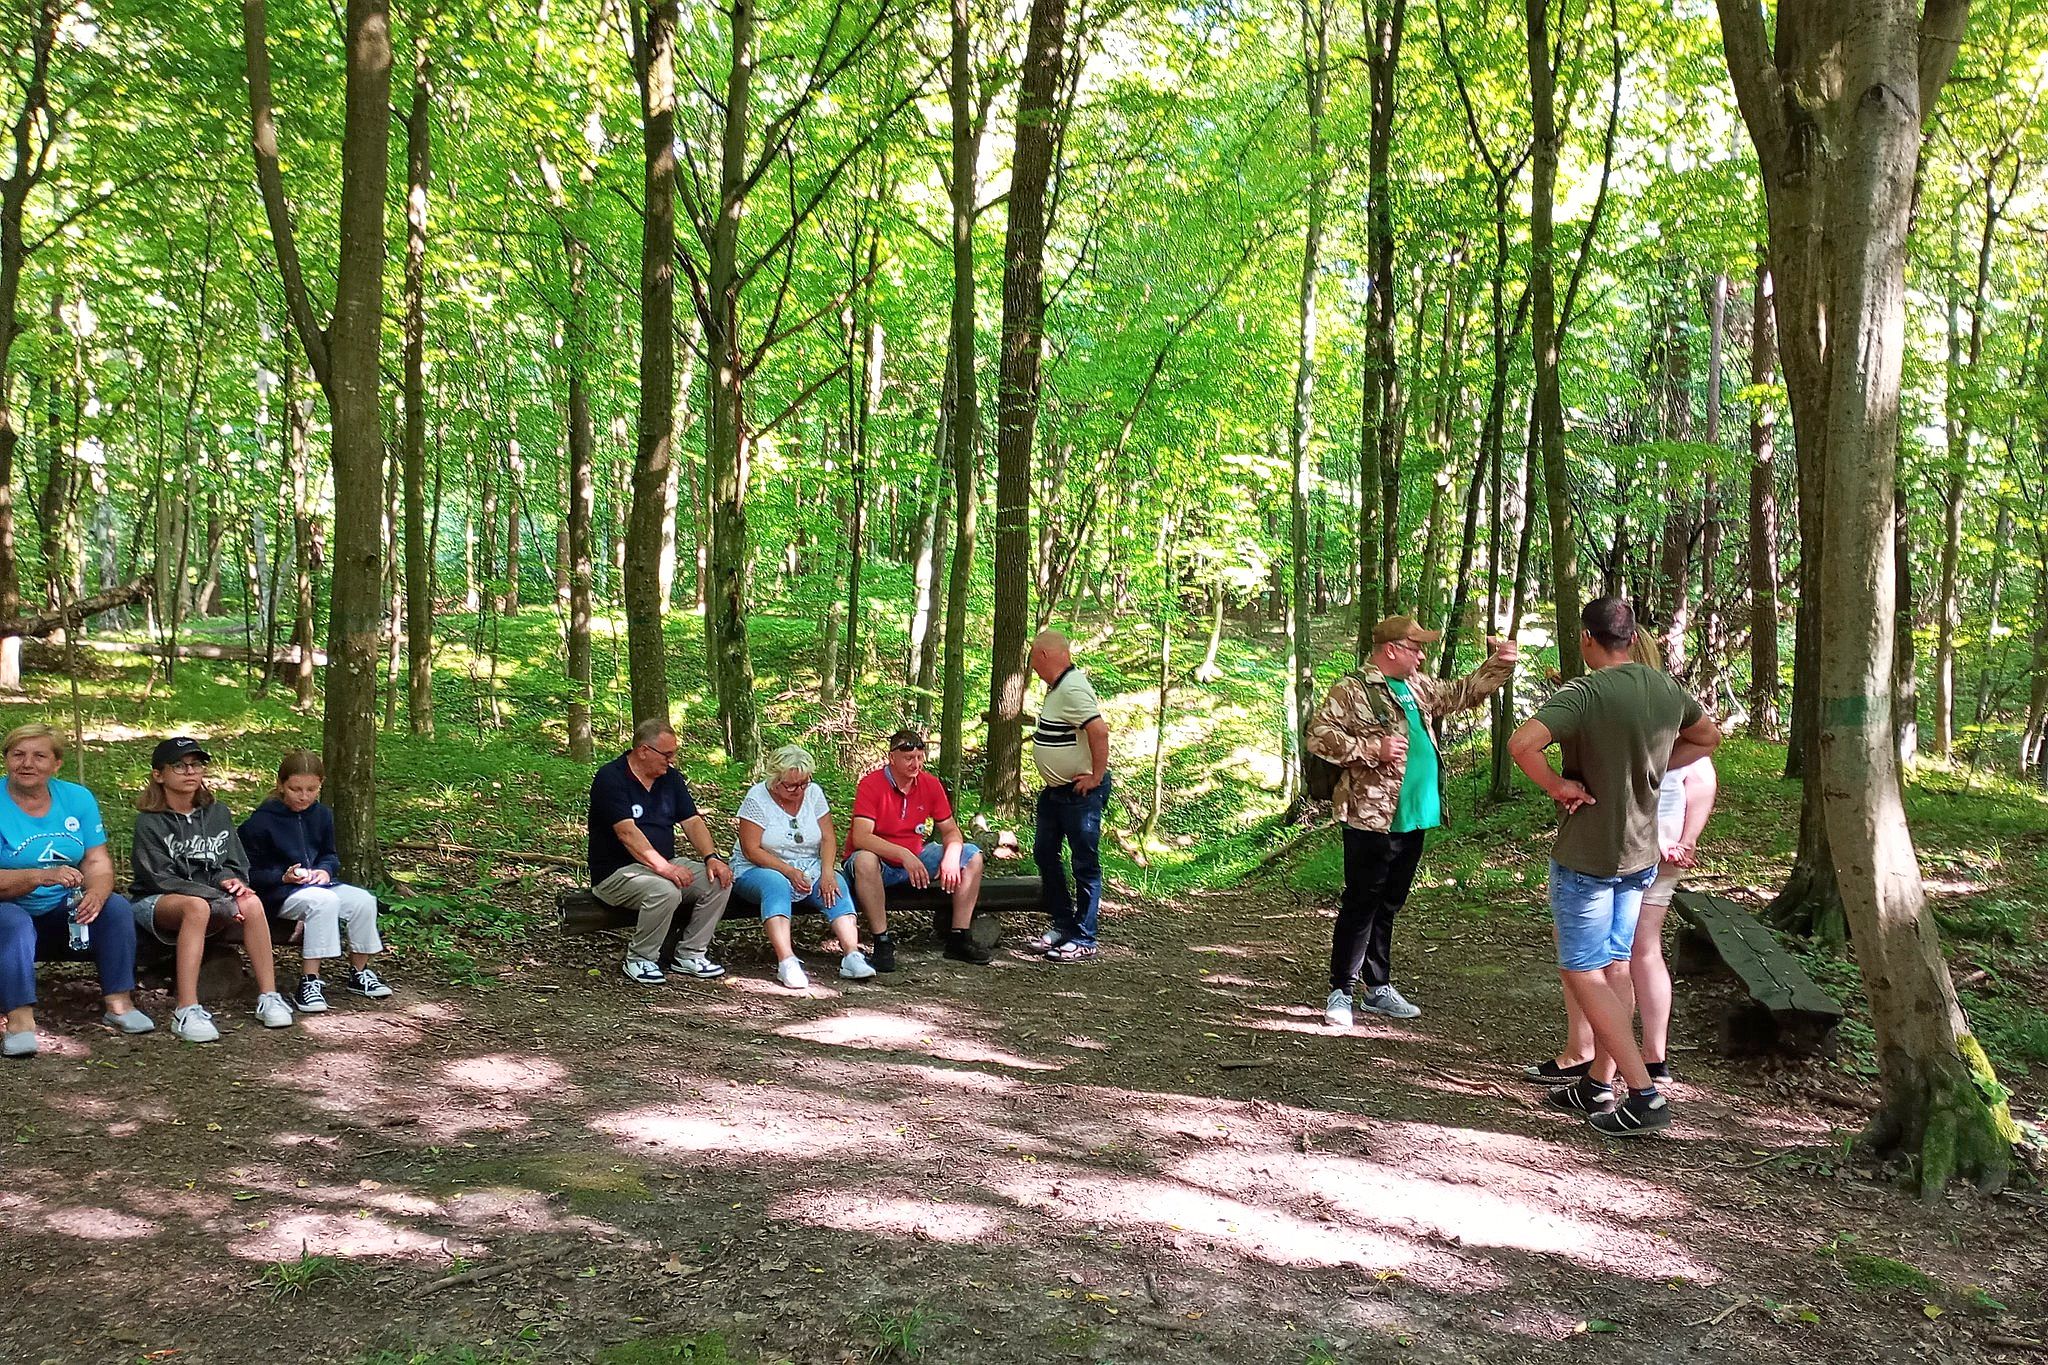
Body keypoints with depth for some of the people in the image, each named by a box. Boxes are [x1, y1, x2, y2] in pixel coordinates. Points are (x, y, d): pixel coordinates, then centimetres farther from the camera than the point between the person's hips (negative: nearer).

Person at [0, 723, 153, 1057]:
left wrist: (96, 894, -26)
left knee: (116, 906, -22)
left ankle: (118, 1002, -19)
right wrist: (41, 877, -36)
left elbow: (98, 862, -3)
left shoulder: (77, 798, 2)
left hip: (67, 916, 4)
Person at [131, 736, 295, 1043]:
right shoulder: (149, 822, -5)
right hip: (155, 903, -4)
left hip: (211, 898, 4)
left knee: (251, 903, -29)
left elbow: (236, 865, 11)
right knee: (198, 906, -39)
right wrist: (221, 900, -23)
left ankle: (269, 996, -25)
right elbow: (161, 878, -13)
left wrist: (230, 881, -15)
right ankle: (186, 1011, -45)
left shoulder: (217, 813, 10)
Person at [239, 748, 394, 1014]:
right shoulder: (261, 821, -10)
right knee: (324, 901, -35)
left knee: (363, 900, -19)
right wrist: (285, 877, -22)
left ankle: (359, 972, 0)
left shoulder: (322, 815, 9)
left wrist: (325, 870, -3)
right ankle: (309, 982, -31)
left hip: (317, 883, 6)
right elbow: (252, 873, -7)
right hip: (278, 893, -6)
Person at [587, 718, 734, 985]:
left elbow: (692, 821, 5)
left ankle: (689, 955, -2)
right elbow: (626, 832, -23)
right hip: (616, 871, -7)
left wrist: (711, 857, -13)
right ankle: (639, 960, -12)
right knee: (665, 891, -36)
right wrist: (663, 867, -33)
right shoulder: (610, 778, -13)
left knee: (719, 881, -14)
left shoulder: (670, 777, 10)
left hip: (666, 864, 7)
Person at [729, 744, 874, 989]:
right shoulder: (757, 798, -11)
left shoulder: (814, 793, 2)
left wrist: (826, 872, -19)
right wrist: (789, 871, -23)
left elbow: (827, 838, -1)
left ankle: (852, 954, -35)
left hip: (808, 870, 4)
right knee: (776, 884, -37)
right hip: (758, 870, -4)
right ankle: (786, 962, -47)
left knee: (837, 884, -24)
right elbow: (751, 850, -15)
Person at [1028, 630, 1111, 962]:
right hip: (1055, 790, 11)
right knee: (1044, 854, 17)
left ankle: (1083, 940, 7)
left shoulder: (1072, 689, -22)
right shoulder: (1058, 687, 10)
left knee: (1085, 864, -1)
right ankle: (1063, 925, 28)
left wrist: (1096, 776, -24)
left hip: (1081, 793, -11)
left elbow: (1099, 730, -31)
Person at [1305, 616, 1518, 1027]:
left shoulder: (1417, 686, 14)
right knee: (1360, 906, -2)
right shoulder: (1352, 690, -11)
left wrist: (1500, 665, 18)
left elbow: (1460, 694, 29)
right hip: (1371, 819, -8)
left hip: (1413, 819, 8)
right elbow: (1318, 735, -16)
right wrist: (1373, 749, -21)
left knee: (1387, 906, 16)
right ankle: (1341, 992, 6)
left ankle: (1378, 987, 26)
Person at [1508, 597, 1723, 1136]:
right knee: (1615, 968, 16)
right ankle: (1598, 1085, 25)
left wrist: (1558, 785, -19)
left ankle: (1644, 1095, -2)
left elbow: (1521, 743, -35)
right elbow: (1708, 737, 21)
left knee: (1583, 974, 2)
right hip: (1640, 853, 7)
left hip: (1585, 857, -7)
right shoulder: (1667, 690, 2)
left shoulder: (1585, 693, -21)